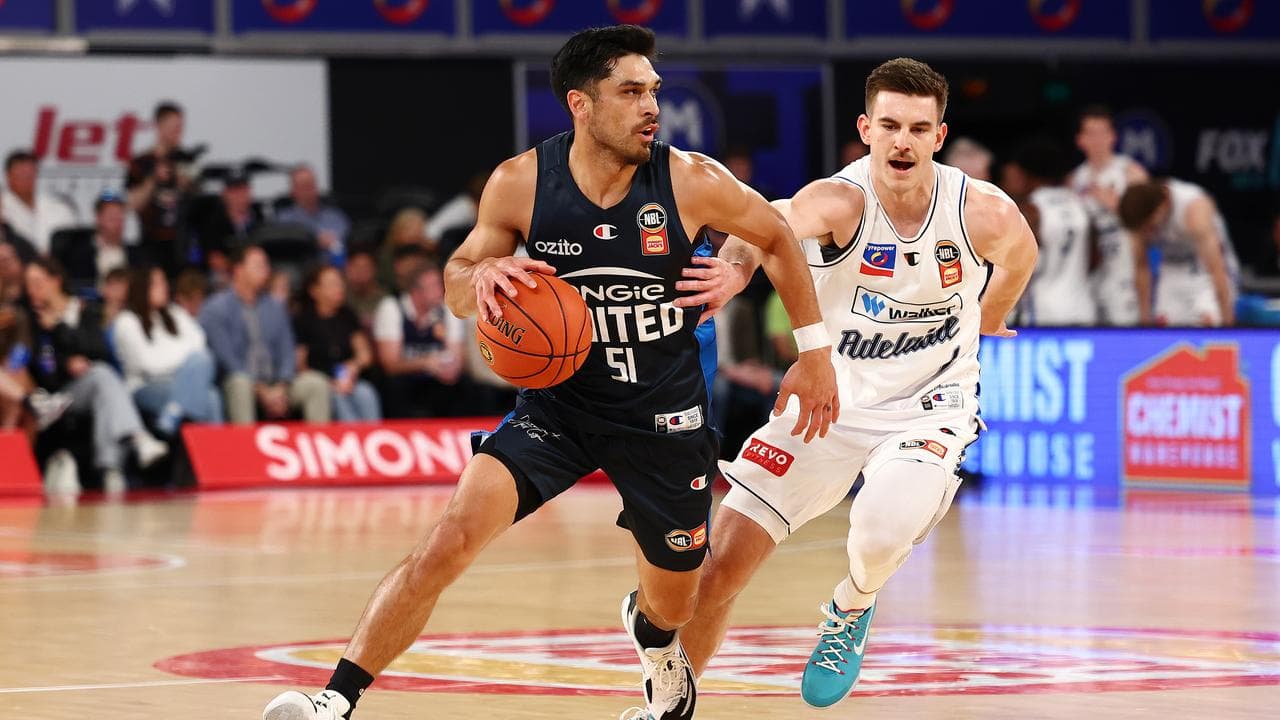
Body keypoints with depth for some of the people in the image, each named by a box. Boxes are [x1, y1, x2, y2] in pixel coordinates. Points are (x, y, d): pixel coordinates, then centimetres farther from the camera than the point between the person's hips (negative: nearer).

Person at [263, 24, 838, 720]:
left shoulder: (690, 181, -16)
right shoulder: (520, 184, -13)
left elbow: (776, 237, 3)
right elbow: (456, 283, 1)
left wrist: (814, 351, 4)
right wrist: (482, 276, -23)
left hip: (663, 415, 1)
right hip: (557, 404, -1)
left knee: (672, 602, 15)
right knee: (457, 531, -24)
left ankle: (650, 629, 56)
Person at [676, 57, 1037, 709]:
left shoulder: (986, 215, -16)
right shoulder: (840, 202, -22)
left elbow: (1020, 253, 9)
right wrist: (734, 264, -66)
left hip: (928, 405, -1)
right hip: (829, 401, 1)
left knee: (881, 533, -30)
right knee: (718, 565, -3)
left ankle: (851, 610, 7)